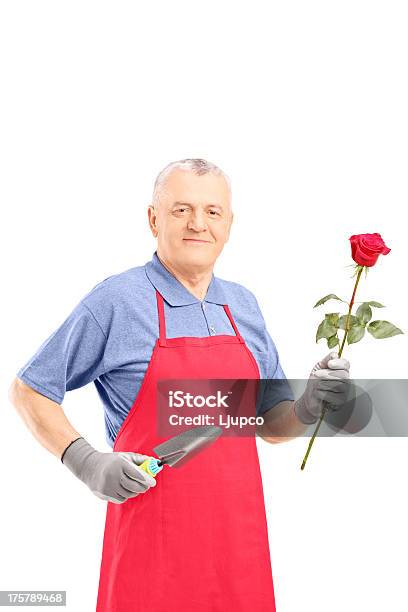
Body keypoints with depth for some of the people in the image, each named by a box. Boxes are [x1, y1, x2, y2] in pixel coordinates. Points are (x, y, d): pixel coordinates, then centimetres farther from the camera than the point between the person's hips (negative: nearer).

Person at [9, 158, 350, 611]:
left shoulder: (244, 305, 7)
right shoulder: (114, 301, -8)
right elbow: (27, 390, -1)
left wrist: (309, 408, -7)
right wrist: (86, 462, -15)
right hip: (153, 538, -4)